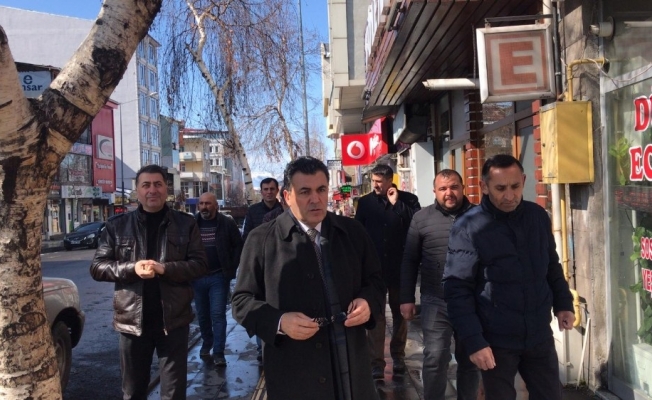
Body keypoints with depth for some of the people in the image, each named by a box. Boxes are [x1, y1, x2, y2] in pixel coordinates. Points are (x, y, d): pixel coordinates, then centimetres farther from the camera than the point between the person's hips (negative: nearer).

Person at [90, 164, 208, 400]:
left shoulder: (186, 224, 1)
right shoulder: (117, 225, 3)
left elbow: (199, 264, -4)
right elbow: (97, 267, 0)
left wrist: (165, 268, -20)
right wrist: (131, 268, -17)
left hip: (173, 320, -1)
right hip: (132, 321, 1)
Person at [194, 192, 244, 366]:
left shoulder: (227, 223, -5)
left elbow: (239, 246, 0)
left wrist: (231, 268, -6)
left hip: (219, 277, -3)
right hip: (197, 277, 3)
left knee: (218, 314, -4)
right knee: (202, 314, 14)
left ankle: (218, 352, 1)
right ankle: (206, 343, 34)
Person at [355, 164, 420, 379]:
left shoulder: (408, 199, -2)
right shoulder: (365, 202, 0)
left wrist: (396, 203, -16)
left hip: (400, 267, 1)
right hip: (373, 267, 0)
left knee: (400, 313, 15)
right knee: (375, 315, 4)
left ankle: (398, 355, 31)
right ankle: (376, 363, 9)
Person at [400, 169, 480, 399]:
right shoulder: (421, 218, 2)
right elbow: (409, 261, 4)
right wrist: (407, 299, 0)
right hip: (436, 302, -1)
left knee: (470, 359, 14)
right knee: (435, 358, -1)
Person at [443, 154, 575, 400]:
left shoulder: (538, 216, 2)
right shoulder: (468, 228, -13)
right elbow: (457, 289, -13)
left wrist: (563, 303, 6)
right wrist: (474, 341, -17)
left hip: (540, 335, 4)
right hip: (496, 341, -4)